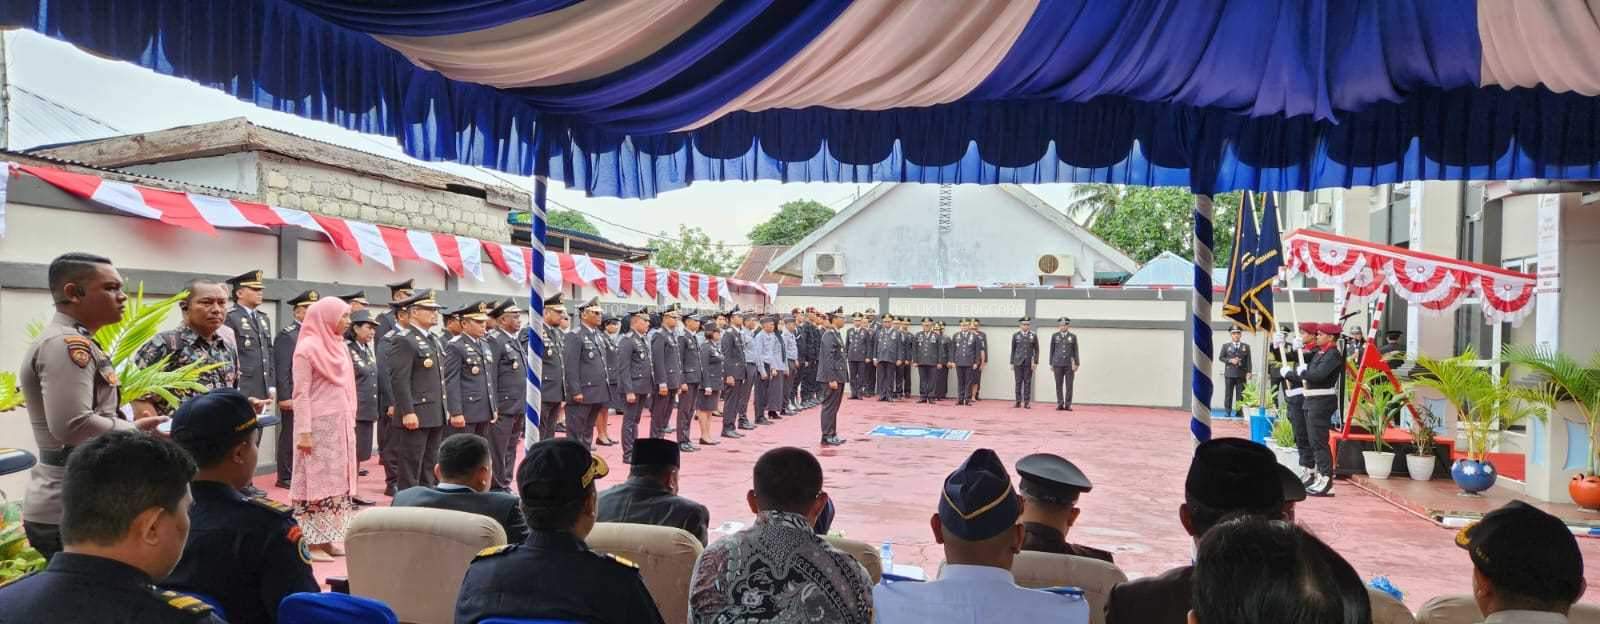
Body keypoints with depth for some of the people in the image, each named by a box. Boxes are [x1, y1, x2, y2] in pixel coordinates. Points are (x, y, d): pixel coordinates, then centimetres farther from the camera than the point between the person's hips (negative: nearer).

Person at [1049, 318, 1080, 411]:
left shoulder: (1073, 336, 6)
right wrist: (1051, 364, 6)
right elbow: (1052, 350, 10)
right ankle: (1060, 404, 7)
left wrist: (1076, 364, 0)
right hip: (1058, 364, 1)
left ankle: (1068, 404, 2)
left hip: (1069, 364, -1)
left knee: (1069, 385, -2)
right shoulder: (1054, 336, 8)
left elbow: (1076, 351, 6)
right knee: (1059, 385, 2)